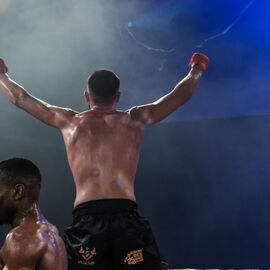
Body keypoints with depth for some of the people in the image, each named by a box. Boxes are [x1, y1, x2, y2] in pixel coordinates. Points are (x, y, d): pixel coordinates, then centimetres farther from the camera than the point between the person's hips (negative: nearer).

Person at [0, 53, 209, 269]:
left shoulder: (69, 121, 12)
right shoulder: (134, 120, 12)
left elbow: (20, 98, 25)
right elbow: (181, 95, 24)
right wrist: (196, 70, 43)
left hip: (85, 216, 0)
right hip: (126, 215, 0)